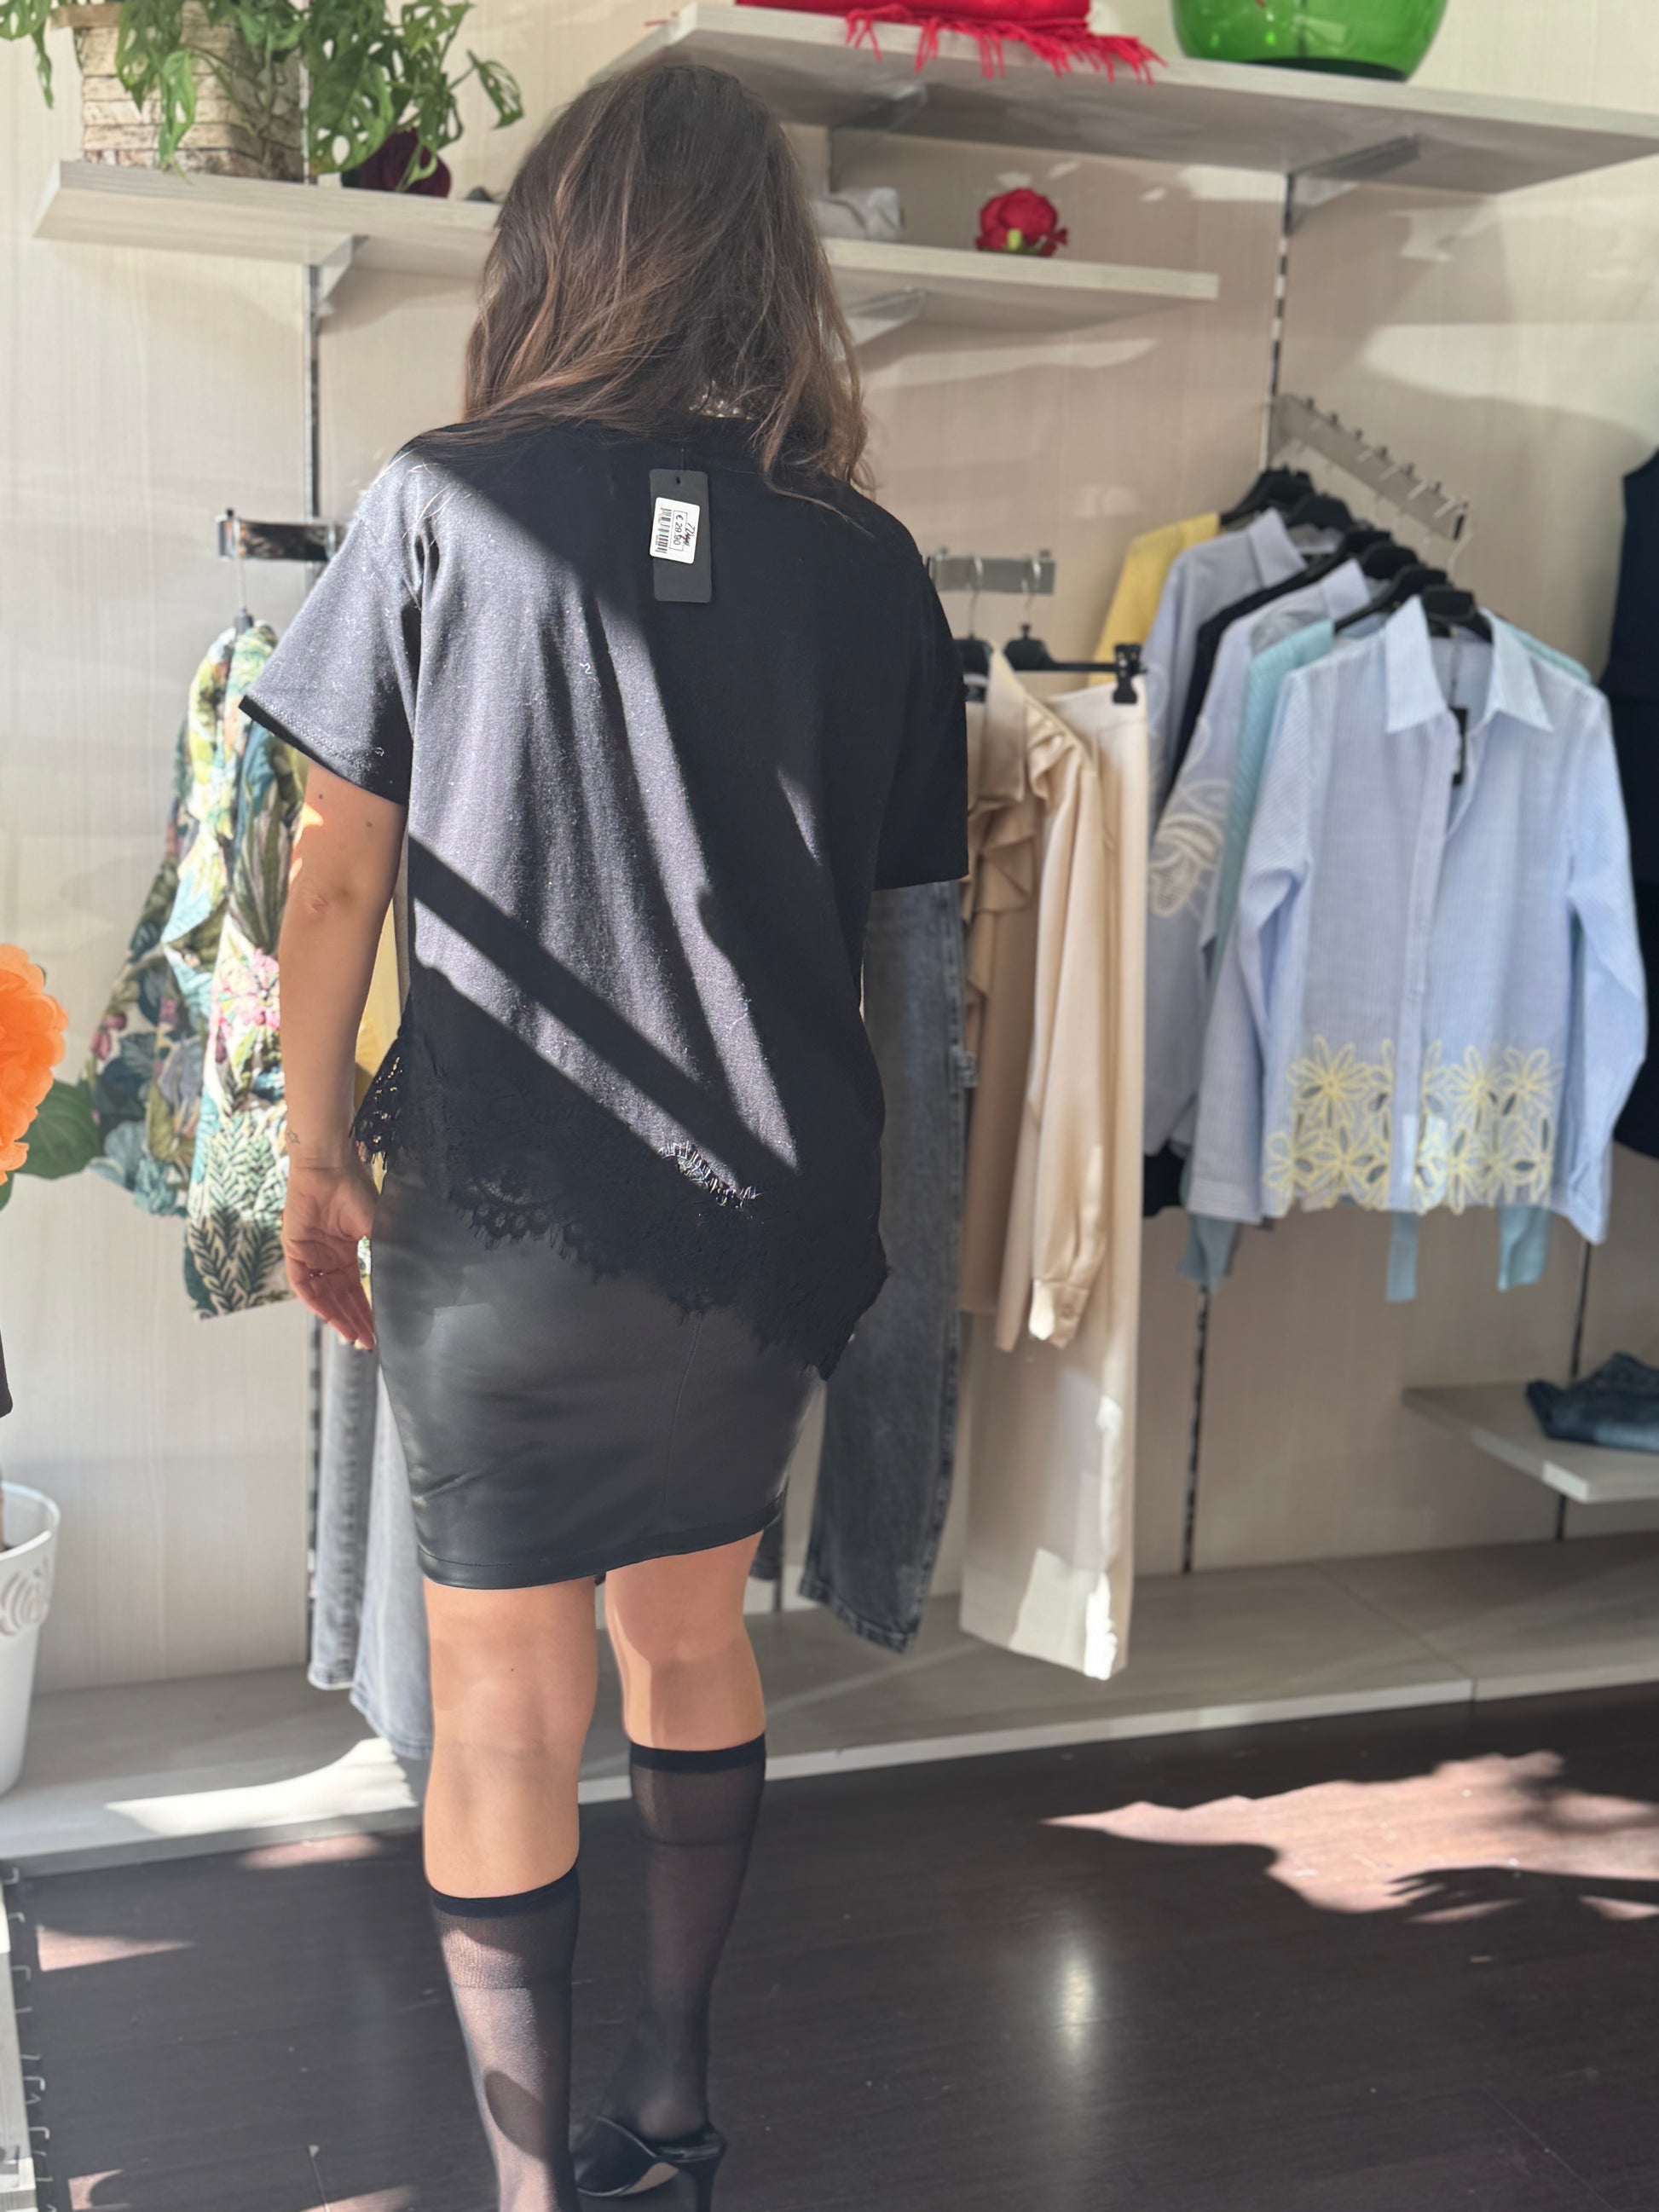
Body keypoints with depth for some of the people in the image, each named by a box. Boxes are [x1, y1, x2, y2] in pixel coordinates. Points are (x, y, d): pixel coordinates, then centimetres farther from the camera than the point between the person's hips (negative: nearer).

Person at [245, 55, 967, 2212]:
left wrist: (317, 1161, 8)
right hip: (765, 1220, 4)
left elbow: (337, 880, -4)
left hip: (505, 1222, -3)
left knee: (504, 1710, 11)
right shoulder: (867, 562, 0)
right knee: (693, 1641, 22)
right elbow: (898, 913, 5)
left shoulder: (445, 503, -7)